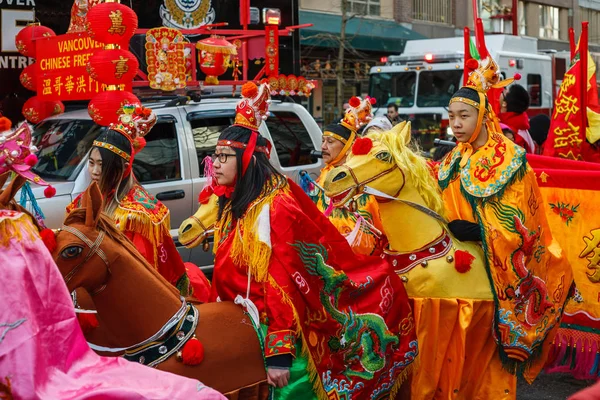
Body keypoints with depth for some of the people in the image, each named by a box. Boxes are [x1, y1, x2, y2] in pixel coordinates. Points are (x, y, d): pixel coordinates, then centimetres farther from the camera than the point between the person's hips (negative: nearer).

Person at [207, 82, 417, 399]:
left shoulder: (276, 206, -18)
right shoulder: (233, 205, 9)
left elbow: (283, 282, -23)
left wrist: (279, 352, -26)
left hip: (277, 329, -8)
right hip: (245, 326, 8)